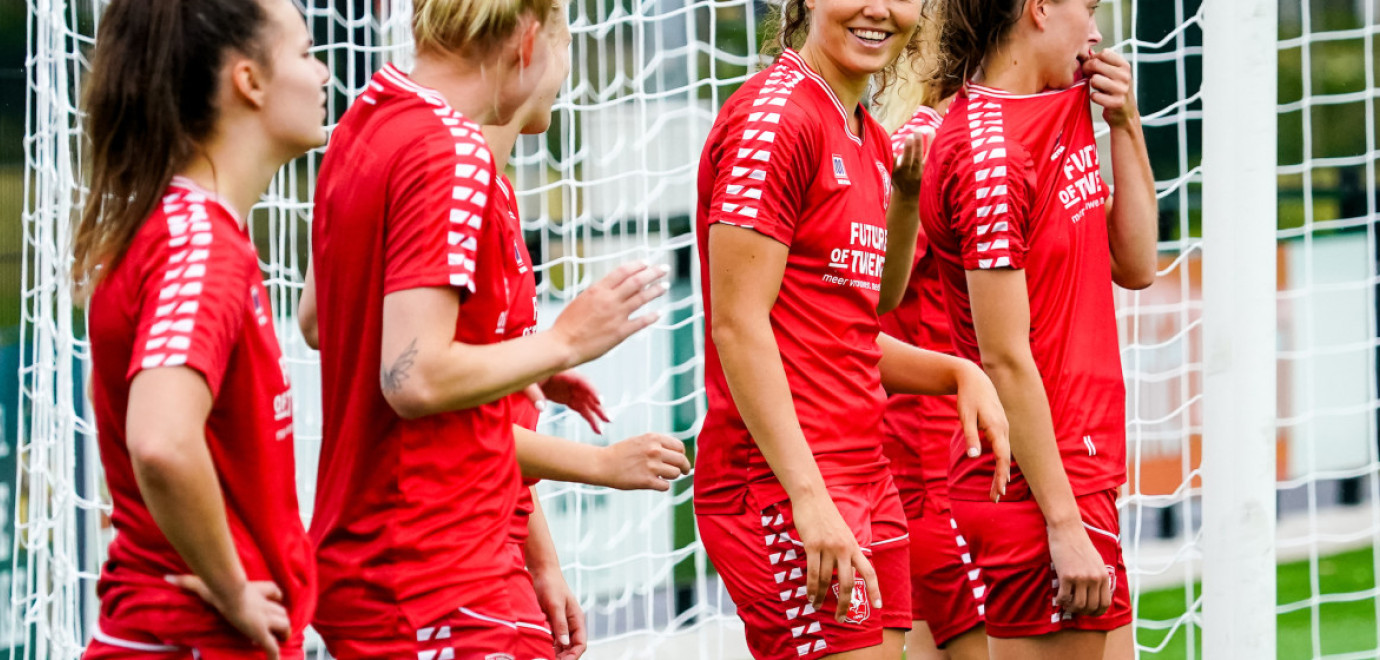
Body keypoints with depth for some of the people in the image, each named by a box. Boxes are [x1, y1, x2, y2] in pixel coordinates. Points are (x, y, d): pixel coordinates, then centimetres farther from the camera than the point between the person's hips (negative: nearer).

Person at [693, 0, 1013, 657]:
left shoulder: (870, 141, 17)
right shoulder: (773, 114, -10)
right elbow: (738, 325, -17)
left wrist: (958, 373, 4)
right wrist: (809, 498, -22)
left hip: (865, 481, 9)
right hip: (779, 486, -9)